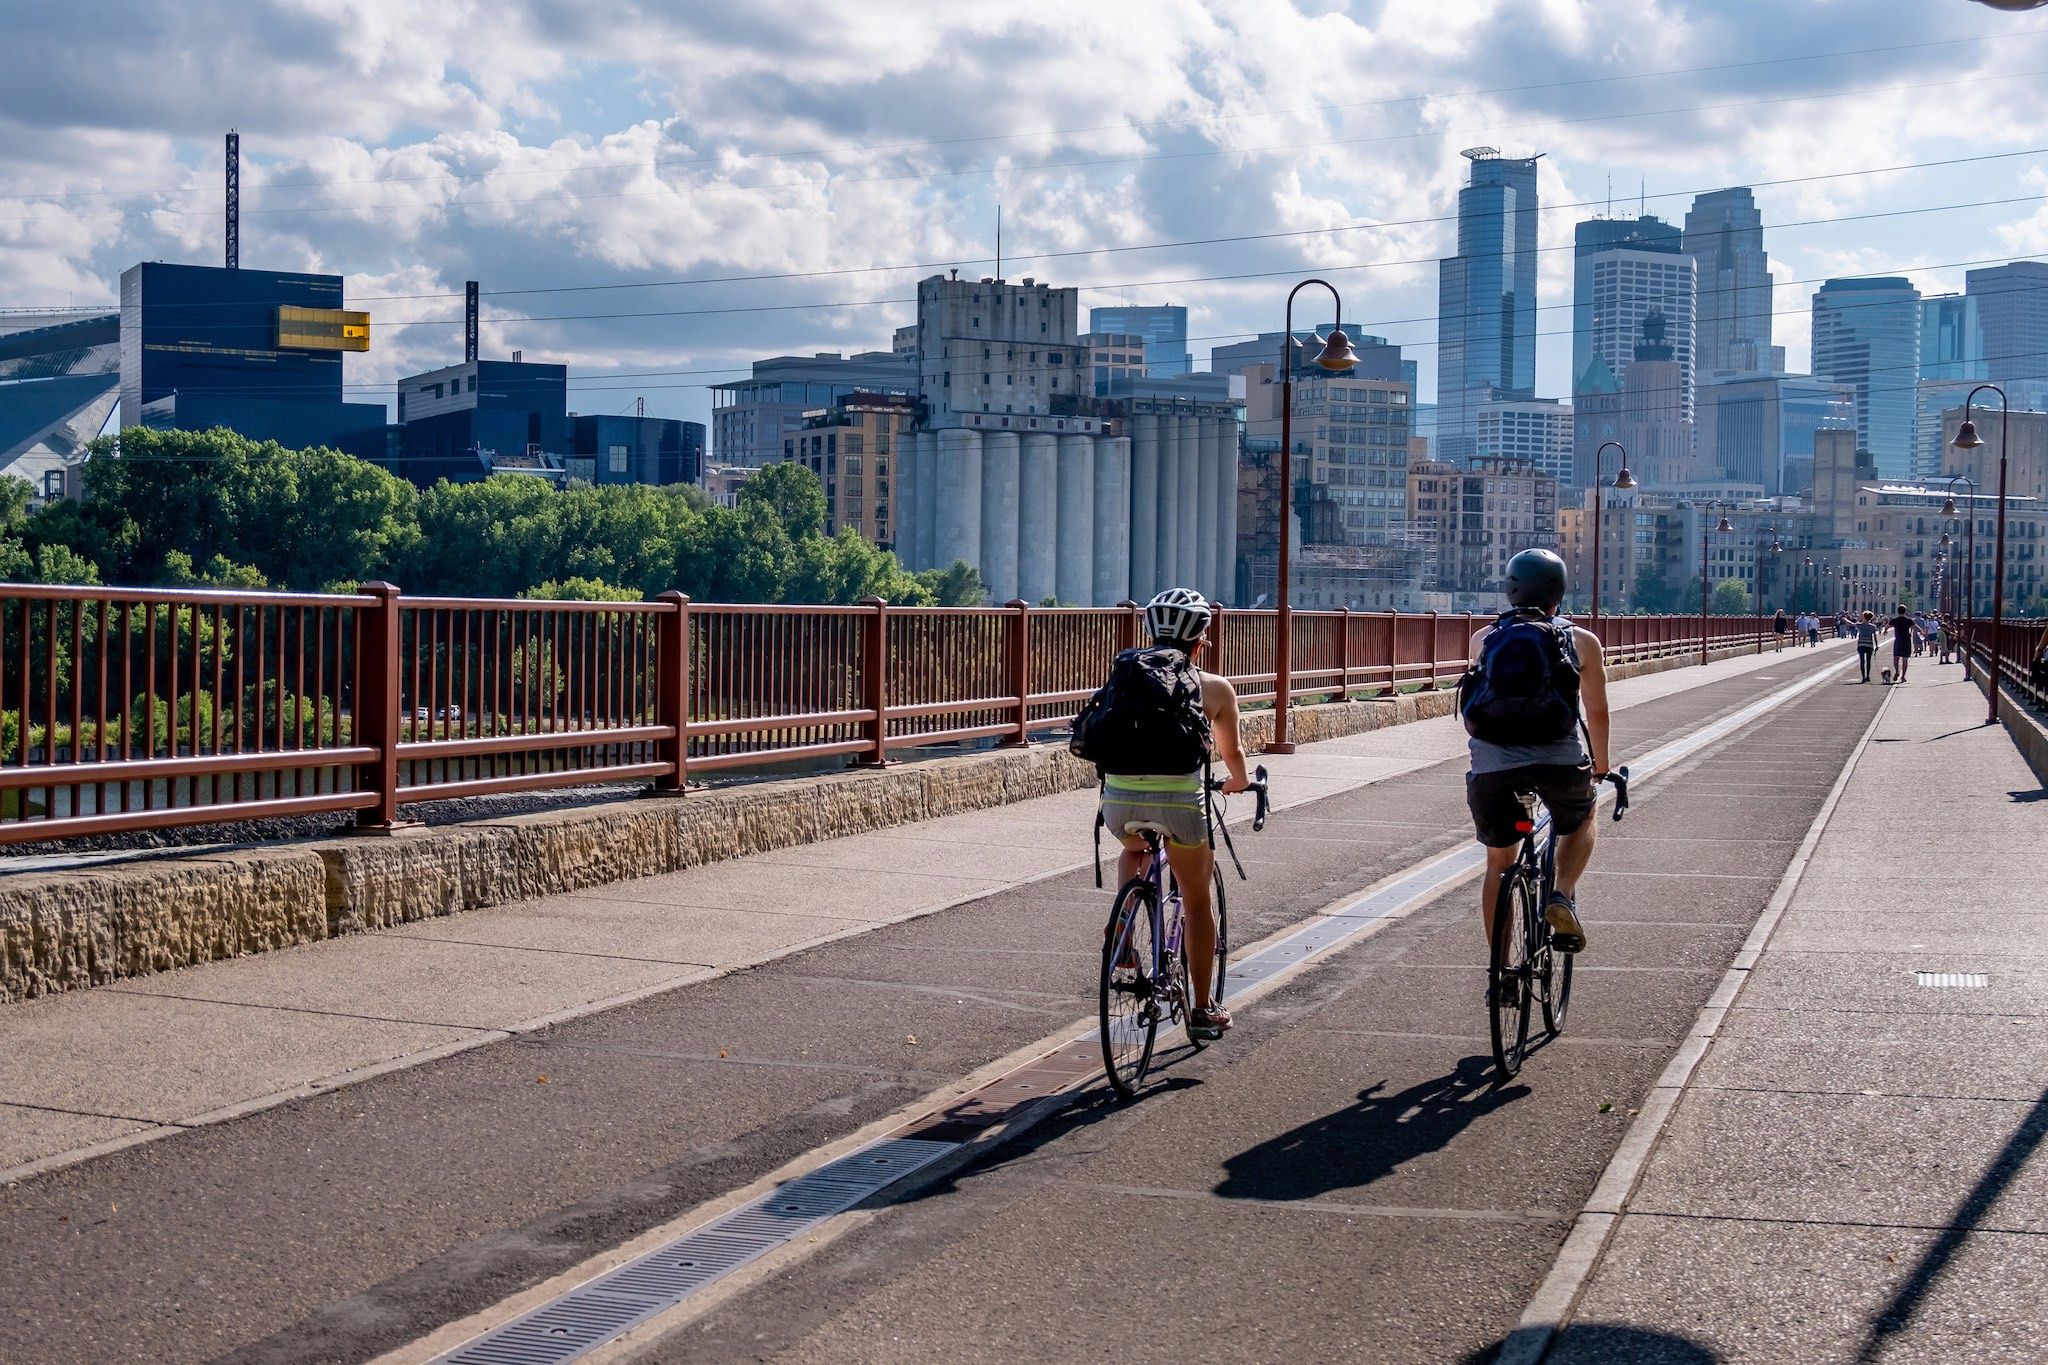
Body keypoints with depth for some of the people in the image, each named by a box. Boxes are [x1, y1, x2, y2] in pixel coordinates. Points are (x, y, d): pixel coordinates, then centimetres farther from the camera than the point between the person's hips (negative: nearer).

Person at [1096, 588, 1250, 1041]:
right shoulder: (1214, 687, 12)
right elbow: (1231, 753, 26)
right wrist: (1240, 781, 49)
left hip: (1120, 798, 2)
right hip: (1178, 798, -2)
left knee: (1134, 849, 38)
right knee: (1198, 903, 18)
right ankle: (1203, 1011, 23)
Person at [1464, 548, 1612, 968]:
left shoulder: (1483, 639, 17)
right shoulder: (1581, 641, 12)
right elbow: (1597, 712, 19)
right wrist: (1600, 767, 36)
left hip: (1491, 764, 1)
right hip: (1559, 760, -1)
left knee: (1498, 862, 22)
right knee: (1582, 820, 32)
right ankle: (1562, 897, 9)